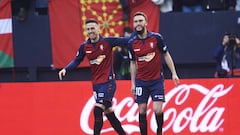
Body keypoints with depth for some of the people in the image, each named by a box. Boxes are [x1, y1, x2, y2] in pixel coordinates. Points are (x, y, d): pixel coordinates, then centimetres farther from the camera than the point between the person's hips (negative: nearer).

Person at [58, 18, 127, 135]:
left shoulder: (107, 42, -8)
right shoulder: (84, 46, 4)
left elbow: (126, 41, -9)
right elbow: (76, 61, 13)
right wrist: (65, 69, -1)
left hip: (108, 81, -5)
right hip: (96, 83, 5)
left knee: (97, 110, -16)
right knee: (109, 113, 11)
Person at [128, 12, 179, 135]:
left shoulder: (156, 37, -7)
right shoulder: (132, 42, -1)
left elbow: (166, 55, 3)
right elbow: (133, 63, 9)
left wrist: (174, 73, 0)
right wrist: (133, 83, 9)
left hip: (157, 80, -2)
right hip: (141, 82, 2)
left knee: (157, 110, -9)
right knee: (142, 110, 1)